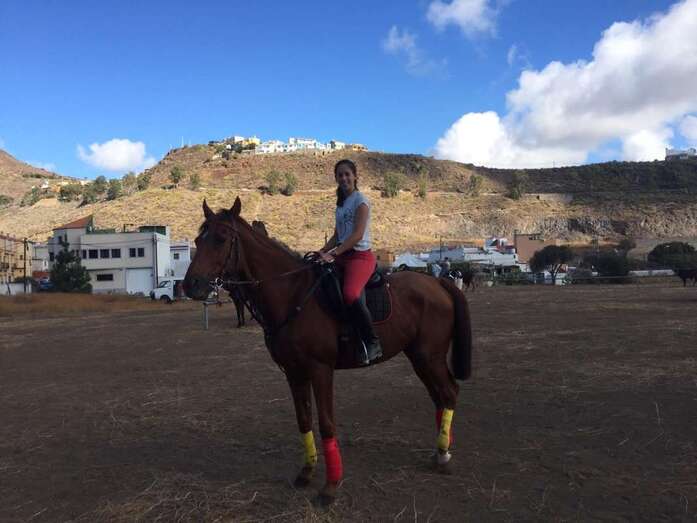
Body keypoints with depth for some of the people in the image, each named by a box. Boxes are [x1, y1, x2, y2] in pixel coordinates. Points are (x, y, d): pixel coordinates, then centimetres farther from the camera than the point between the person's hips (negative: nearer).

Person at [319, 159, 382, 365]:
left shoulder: (360, 200, -6)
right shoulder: (341, 203, 18)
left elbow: (357, 234, -18)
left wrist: (333, 253, -25)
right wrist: (322, 251, 1)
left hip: (360, 255, -9)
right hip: (343, 255, 9)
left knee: (350, 294, -33)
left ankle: (372, 342, -22)